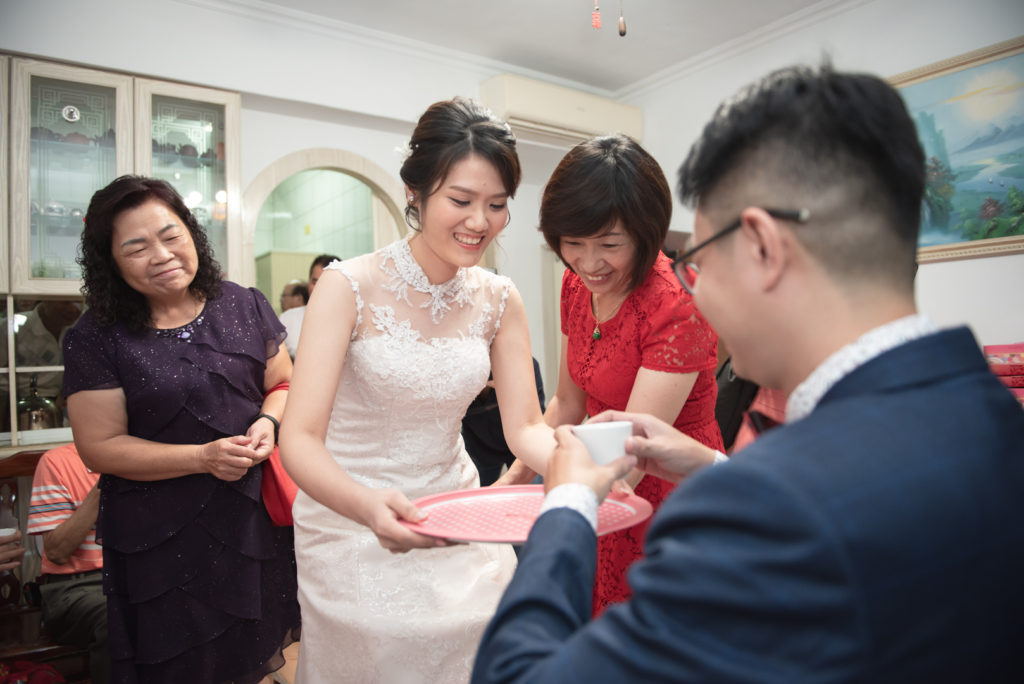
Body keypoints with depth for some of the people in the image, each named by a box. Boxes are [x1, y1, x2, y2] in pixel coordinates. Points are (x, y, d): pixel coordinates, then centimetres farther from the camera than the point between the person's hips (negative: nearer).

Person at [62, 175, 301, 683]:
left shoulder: (246, 307, -1)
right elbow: (100, 446, -9)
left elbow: (284, 384, 7)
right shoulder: (95, 339, -8)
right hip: (161, 539, -2)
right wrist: (203, 458, -19)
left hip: (256, 516, 3)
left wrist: (268, 422, -14)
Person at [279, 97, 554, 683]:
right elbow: (299, 439, -23)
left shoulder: (499, 300, -5)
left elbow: (525, 426, -5)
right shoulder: (350, 287, -19)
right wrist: (368, 506, -42)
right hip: (353, 524, -3)